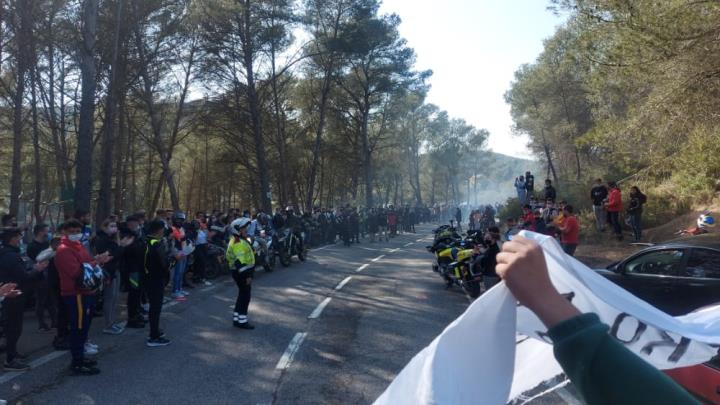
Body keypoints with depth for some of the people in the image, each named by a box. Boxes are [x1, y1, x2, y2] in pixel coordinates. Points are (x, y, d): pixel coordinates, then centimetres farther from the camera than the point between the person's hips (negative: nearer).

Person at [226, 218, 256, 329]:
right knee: (245, 296, -4)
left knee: (243, 295, 16)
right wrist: (247, 275, -26)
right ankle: (242, 321, 3)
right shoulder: (238, 243, -20)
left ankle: (237, 319, 23)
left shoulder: (240, 241, 14)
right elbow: (240, 261, -26)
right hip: (242, 273, -11)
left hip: (242, 272, 11)